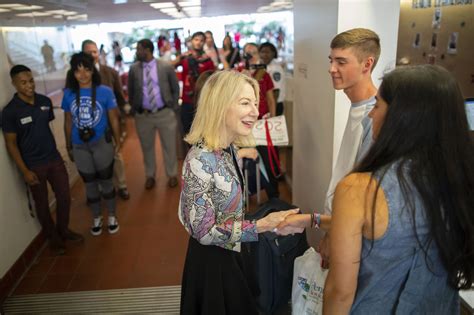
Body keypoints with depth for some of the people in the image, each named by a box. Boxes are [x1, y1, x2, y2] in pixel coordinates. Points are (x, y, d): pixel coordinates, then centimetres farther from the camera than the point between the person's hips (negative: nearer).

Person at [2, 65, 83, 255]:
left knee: (64, 197, 11)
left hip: (55, 159, 4)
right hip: (33, 166, -4)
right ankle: (53, 238, 32)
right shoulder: (10, 111, -14)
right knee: (42, 204, 12)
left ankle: (64, 230, 36)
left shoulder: (45, 101, -1)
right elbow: (11, 144, -10)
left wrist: (56, 151, 11)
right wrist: (24, 171, -14)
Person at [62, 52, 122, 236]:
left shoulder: (105, 92, -10)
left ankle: (112, 217, 31)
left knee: (106, 181, 12)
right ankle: (97, 218, 35)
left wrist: (118, 142, -1)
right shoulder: (69, 94, -3)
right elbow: (68, 122, 5)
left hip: (102, 144, -2)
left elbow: (113, 119, -3)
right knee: (90, 184, 16)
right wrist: (68, 147, 9)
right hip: (80, 147, 2)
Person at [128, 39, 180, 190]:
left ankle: (172, 175, 30)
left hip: (165, 113, -1)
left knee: (169, 146, 10)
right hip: (143, 115, 2)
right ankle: (150, 176, 33)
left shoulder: (166, 67, -5)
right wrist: (135, 109, 6)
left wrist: (173, 108, 1)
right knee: (147, 147, 14)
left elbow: (175, 89, 3)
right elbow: (131, 92, 10)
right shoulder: (134, 69, 0)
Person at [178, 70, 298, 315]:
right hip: (212, 262, -8)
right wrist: (262, 225, -29)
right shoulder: (200, 160, -30)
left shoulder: (229, 149, -3)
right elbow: (204, 231, -26)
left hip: (230, 254, 8)